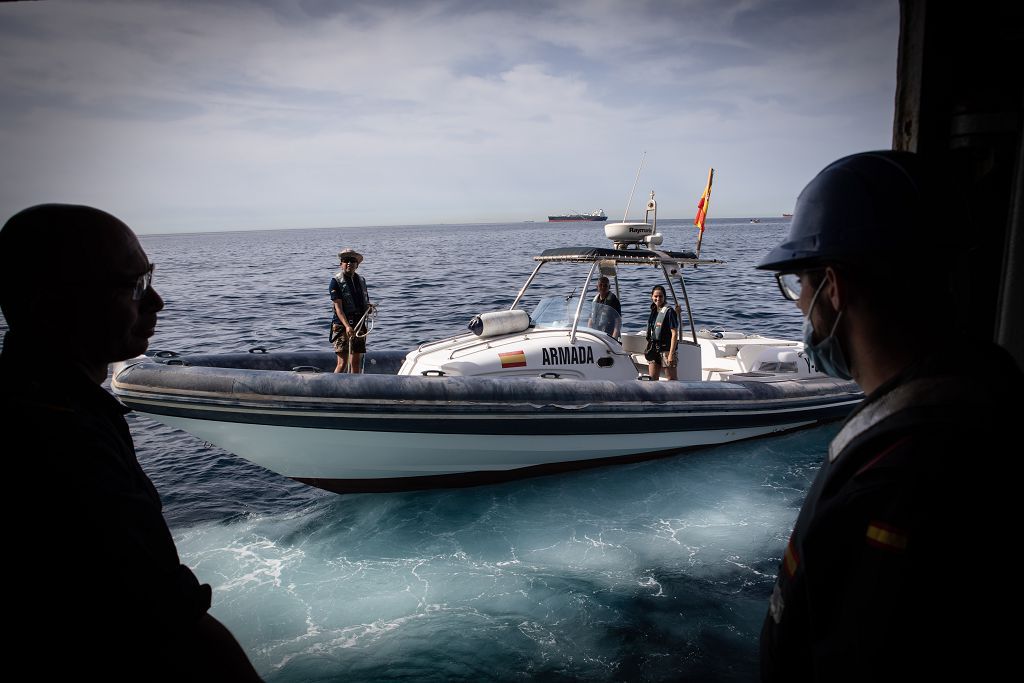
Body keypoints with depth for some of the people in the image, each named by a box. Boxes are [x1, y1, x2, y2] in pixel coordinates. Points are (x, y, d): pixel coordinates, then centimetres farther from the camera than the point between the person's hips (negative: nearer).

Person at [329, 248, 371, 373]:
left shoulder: (361, 280, 12)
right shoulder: (336, 281, -7)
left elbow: (366, 302, 23)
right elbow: (338, 307, -15)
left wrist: (369, 307, -2)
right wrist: (347, 326, -29)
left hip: (359, 325, 6)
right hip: (342, 325, -6)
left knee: (357, 362, 10)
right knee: (343, 363, -12)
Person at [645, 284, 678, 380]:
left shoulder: (669, 311, -12)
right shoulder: (654, 311, 11)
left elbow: (674, 334, -15)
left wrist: (671, 354, -19)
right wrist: (649, 348, 16)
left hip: (666, 349, -8)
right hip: (654, 349, 8)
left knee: (671, 379, 0)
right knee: (652, 379, 11)